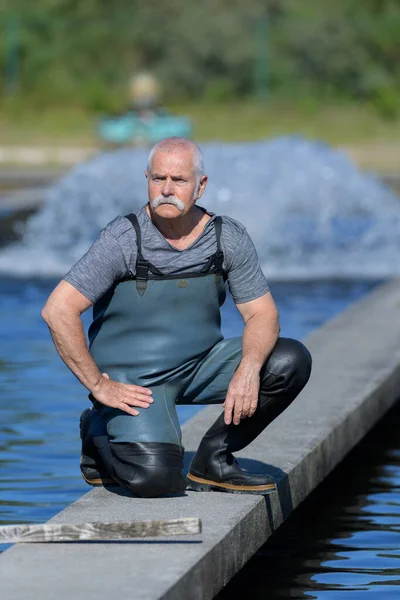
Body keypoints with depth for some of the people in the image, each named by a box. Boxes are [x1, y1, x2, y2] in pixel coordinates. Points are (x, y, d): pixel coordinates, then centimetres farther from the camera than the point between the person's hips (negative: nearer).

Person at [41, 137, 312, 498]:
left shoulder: (229, 238, -6)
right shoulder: (124, 239, -19)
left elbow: (262, 314, -3)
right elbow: (58, 311, -23)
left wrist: (248, 369, -24)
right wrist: (99, 386, -22)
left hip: (201, 366, 5)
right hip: (133, 379, -5)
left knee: (291, 362, -14)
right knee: (156, 478, -28)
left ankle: (214, 458, 1)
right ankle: (99, 434, 8)